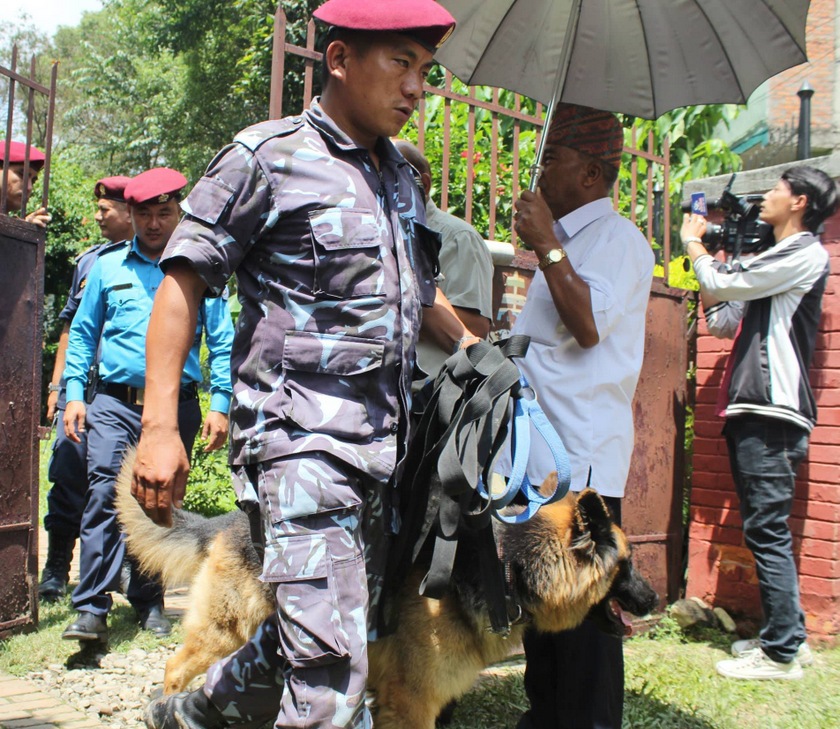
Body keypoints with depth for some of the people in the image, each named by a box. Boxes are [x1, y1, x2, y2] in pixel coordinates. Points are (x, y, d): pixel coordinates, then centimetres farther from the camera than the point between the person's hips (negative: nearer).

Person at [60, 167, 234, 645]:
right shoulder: (108, 268, 11)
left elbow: (222, 342, 5)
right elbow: (82, 333, 14)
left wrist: (220, 405, -3)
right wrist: (74, 394, 5)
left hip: (178, 405, 0)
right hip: (115, 403, 0)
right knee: (105, 492, -13)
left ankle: (149, 602, 20)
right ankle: (92, 608, -12)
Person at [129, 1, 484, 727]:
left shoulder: (400, 176, 17)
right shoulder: (269, 156, -5)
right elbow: (183, 280, -8)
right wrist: (159, 426, -15)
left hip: (383, 441, 8)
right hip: (300, 431, -8)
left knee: (307, 637, 16)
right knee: (332, 667, -13)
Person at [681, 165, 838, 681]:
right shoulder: (775, 261, 23)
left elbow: (725, 285, -12)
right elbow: (721, 319, 22)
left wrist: (694, 243, 5)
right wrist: (705, 256, 17)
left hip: (773, 415, -10)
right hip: (752, 411, 10)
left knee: (768, 531, -9)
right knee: (766, 531, 13)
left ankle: (782, 653, -4)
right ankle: (788, 636, 21)